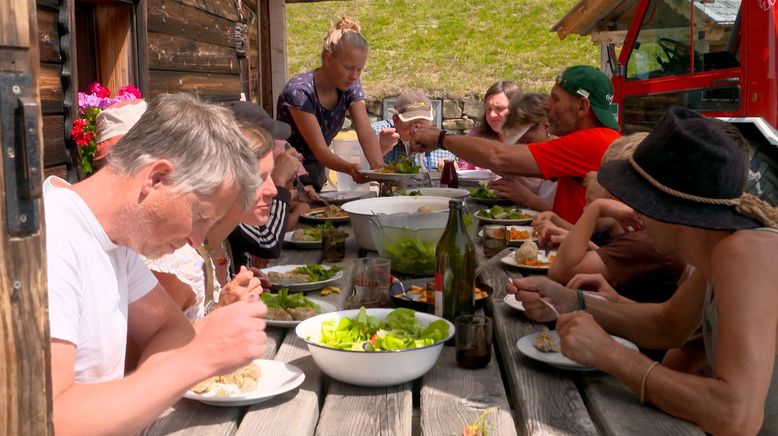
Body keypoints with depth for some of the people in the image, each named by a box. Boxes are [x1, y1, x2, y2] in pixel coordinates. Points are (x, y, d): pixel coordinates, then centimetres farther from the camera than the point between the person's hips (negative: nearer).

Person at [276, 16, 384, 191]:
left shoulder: (351, 87, -4)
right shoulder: (300, 91, -23)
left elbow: (366, 134, -15)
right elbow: (319, 149, -26)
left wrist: (380, 170, -32)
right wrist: (350, 169, -44)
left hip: (315, 174, 5)